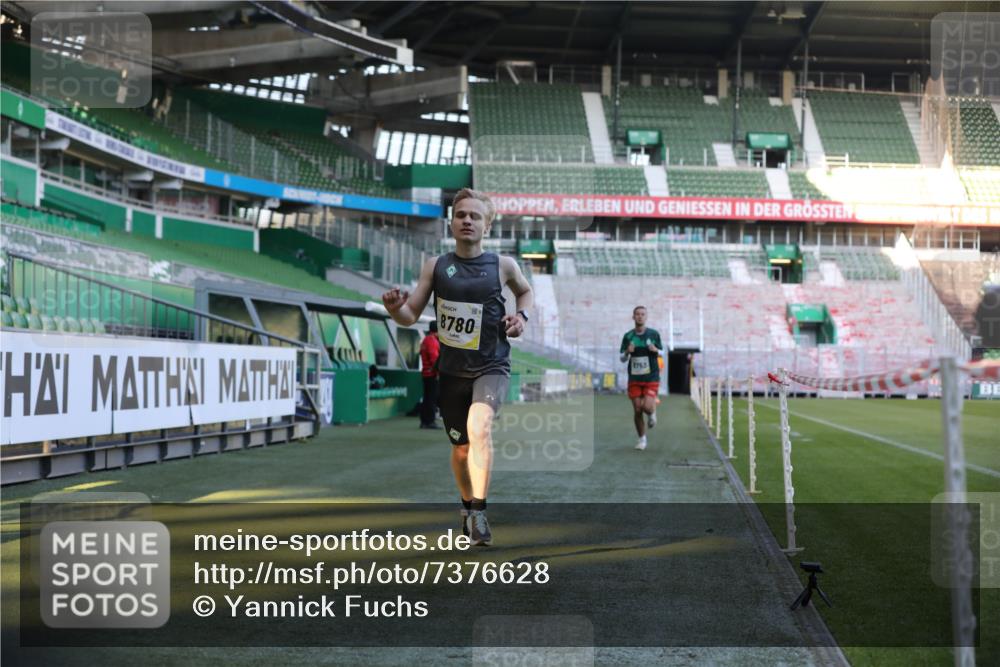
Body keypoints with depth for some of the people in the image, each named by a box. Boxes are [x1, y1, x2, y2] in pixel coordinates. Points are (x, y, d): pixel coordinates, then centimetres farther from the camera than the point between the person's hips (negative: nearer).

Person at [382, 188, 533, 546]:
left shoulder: (503, 265, -4)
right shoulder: (435, 266, -2)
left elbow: (525, 291, 18)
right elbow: (411, 315, 0)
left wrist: (521, 315, -2)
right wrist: (395, 308, -23)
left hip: (491, 366, -2)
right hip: (451, 369, 2)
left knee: (479, 427, -29)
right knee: (461, 447, 14)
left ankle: (479, 511, -20)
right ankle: (468, 507, 40)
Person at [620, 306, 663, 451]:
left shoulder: (653, 334, 0)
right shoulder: (628, 336, 2)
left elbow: (661, 352, 11)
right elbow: (622, 358, 7)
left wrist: (656, 350, -13)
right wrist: (627, 352, -16)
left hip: (651, 378, -1)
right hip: (634, 378, 2)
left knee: (647, 407, -17)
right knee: (637, 410, 1)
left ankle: (652, 413, 20)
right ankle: (642, 439, 18)